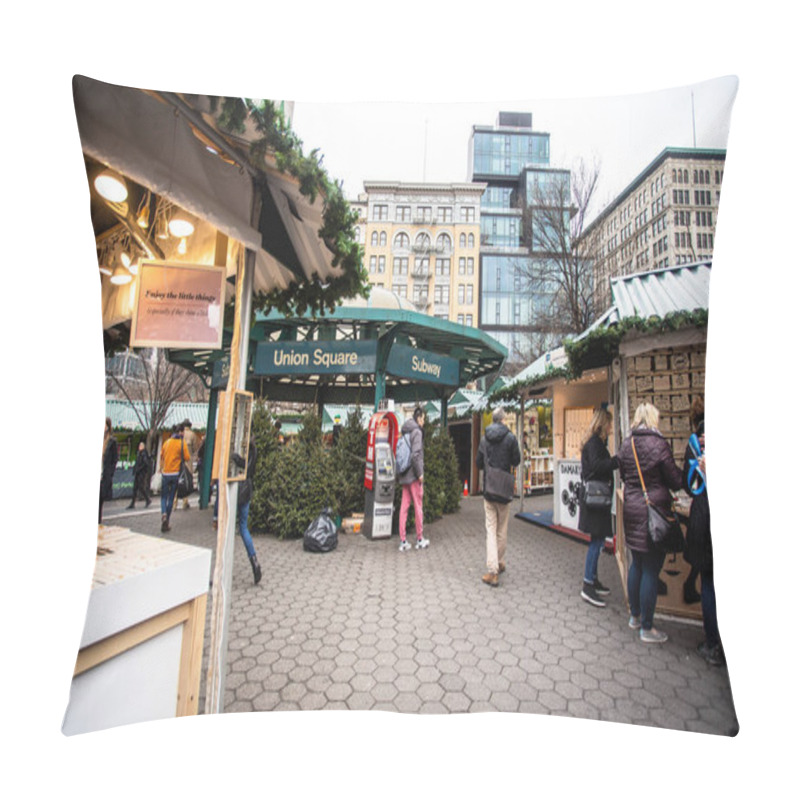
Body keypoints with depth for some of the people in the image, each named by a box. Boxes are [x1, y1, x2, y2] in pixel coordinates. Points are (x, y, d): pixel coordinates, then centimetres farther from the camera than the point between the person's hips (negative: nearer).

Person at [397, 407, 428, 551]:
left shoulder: (405, 432, 12)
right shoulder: (416, 431, -12)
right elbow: (415, 455, -20)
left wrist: (400, 473, 16)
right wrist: (420, 473, -13)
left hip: (404, 475, 7)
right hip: (413, 475, -7)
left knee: (404, 506, 8)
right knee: (418, 506, 5)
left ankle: (403, 541, 13)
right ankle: (420, 540, 18)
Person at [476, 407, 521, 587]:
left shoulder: (484, 439, 2)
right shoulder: (510, 438, -7)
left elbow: (478, 464, 7)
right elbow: (516, 461, -1)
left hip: (488, 489, 1)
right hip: (504, 490, -1)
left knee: (491, 530, 2)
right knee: (502, 530, 14)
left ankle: (492, 571, -1)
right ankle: (500, 563, 27)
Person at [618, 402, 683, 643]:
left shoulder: (626, 444, 4)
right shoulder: (658, 443, -14)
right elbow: (675, 480, -8)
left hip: (631, 509, 6)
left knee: (637, 564, 20)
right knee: (651, 570, 4)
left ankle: (634, 616, 34)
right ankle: (646, 628, 16)